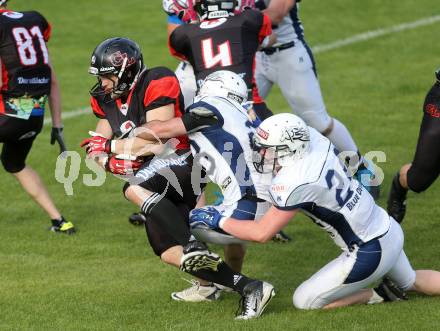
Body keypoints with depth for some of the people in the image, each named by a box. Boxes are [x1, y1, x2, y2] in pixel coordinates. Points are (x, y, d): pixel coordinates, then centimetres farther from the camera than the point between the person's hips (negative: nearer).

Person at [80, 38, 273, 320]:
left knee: (134, 189, -34)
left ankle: (193, 245, -41)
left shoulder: (156, 83, -11)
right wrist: (109, 161, -11)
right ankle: (248, 287, -8)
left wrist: (112, 145, -11)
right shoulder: (108, 100, 13)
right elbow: (96, 147, 11)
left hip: (180, 160, -9)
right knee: (168, 252, -4)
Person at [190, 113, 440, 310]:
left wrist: (218, 221, -12)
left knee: (304, 302, 2)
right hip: (388, 229, 8)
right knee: (411, 282, 35)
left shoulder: (295, 183, -27)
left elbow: (262, 233, -21)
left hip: (369, 254, -8)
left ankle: (381, 296, 4)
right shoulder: (312, 137, -7)